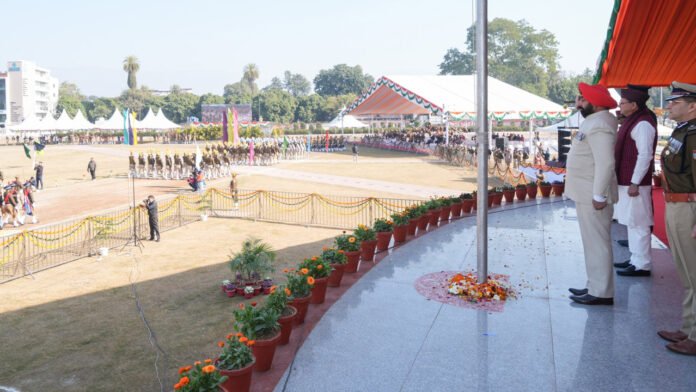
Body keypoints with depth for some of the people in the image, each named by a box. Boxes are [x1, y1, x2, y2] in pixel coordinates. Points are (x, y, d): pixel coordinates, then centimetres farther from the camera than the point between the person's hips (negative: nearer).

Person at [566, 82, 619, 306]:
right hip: (586, 194, 11)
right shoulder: (594, 120, 13)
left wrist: (599, 196, -25)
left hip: (593, 196, -11)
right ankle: (595, 287, 26)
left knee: (597, 243, -4)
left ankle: (601, 293, 3)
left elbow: (606, 163, -26)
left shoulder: (599, 126, -19)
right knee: (593, 242, 16)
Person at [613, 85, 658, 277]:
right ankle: (636, 259, 28)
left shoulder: (642, 124, -18)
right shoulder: (633, 120, 13)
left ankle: (642, 266, 6)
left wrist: (635, 183, -21)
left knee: (638, 224, -2)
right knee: (632, 223, 17)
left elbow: (645, 156, -22)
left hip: (635, 183, -10)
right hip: (627, 181, 10)